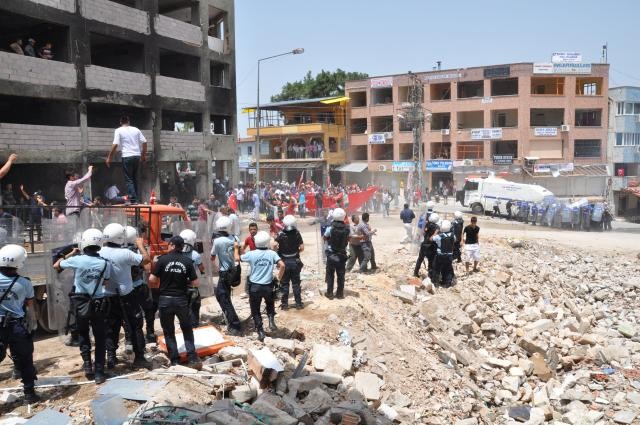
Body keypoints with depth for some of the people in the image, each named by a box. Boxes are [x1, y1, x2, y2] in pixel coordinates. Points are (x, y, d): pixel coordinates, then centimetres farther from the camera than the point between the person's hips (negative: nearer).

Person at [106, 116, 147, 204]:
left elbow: (115, 145, -10)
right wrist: (144, 155, 18)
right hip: (137, 156, 4)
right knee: (135, 178, 15)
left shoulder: (118, 130, -1)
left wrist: (109, 158, -4)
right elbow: (144, 142, 9)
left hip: (127, 157, -4)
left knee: (129, 179, 0)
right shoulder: (136, 129, 11)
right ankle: (136, 199, 16)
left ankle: (133, 199, -7)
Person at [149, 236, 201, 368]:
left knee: (169, 331, 13)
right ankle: (192, 359, 5)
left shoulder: (163, 259, -7)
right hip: (182, 300, 1)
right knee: (187, 329, 15)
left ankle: (175, 361, 13)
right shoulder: (187, 261, -3)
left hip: (165, 299, -1)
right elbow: (195, 283, -3)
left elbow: (152, 280, -10)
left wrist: (159, 285, 11)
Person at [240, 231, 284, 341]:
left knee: (255, 311, 13)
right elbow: (282, 265, -15)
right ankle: (271, 320, 6)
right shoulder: (272, 254, -5)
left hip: (255, 287, -1)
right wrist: (279, 278, -1)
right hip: (268, 286, 1)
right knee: (270, 305, 28)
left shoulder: (251, 254, -7)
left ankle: (260, 332, 8)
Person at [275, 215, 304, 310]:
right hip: (295, 261, 1)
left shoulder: (281, 234, -12)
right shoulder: (297, 233, -8)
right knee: (296, 283, 10)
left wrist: (277, 252, -6)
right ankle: (299, 303, 14)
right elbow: (302, 248, -9)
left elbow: (275, 245, -25)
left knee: (284, 283, 9)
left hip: (284, 262, -1)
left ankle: (285, 304, 13)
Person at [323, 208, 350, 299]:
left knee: (330, 275, 8)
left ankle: (330, 293, 12)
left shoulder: (330, 228, -14)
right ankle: (340, 293, 15)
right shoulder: (347, 229, -8)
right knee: (341, 275, 10)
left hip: (331, 255, -2)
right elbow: (348, 239, 3)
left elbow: (325, 237, -1)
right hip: (342, 255, 2)